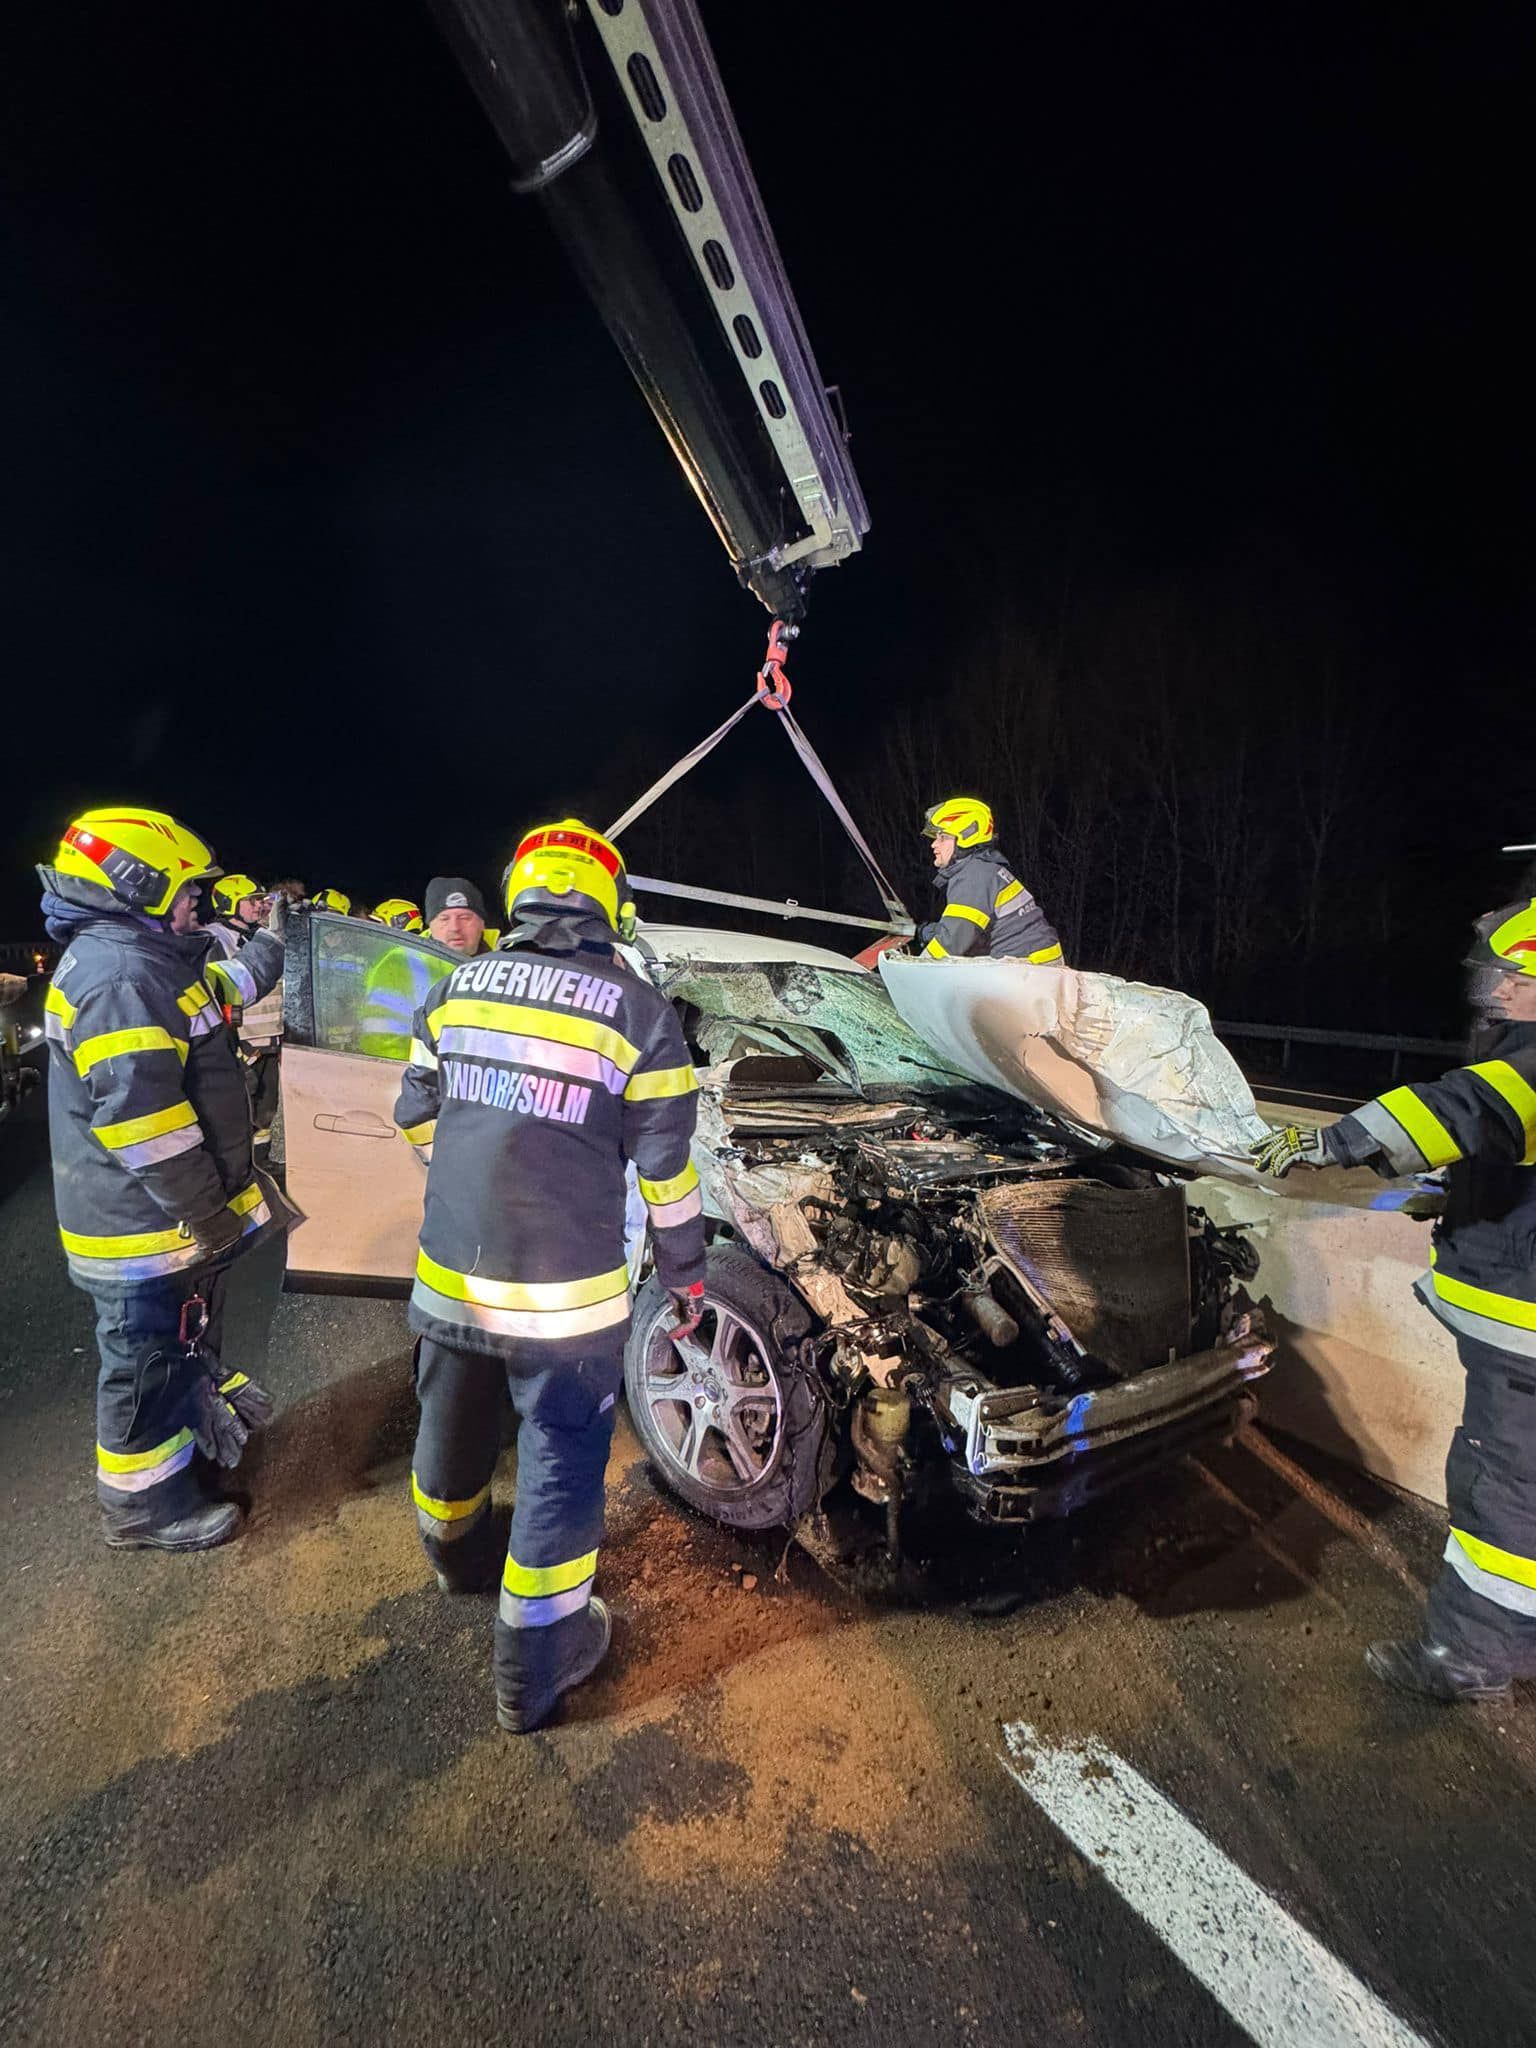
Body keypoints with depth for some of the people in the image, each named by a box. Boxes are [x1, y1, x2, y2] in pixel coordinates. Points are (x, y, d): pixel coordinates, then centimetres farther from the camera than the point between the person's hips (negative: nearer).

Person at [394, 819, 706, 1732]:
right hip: (563, 1297, -5)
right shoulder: (637, 1009, -12)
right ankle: (534, 1669, 27)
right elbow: (667, 1166, -9)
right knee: (563, 1463, 12)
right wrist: (687, 1273, 5)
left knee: (454, 1429, 27)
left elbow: (417, 1117, 11)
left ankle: (456, 1552, 56)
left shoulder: (457, 989, 1)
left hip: (449, 1276, 6)